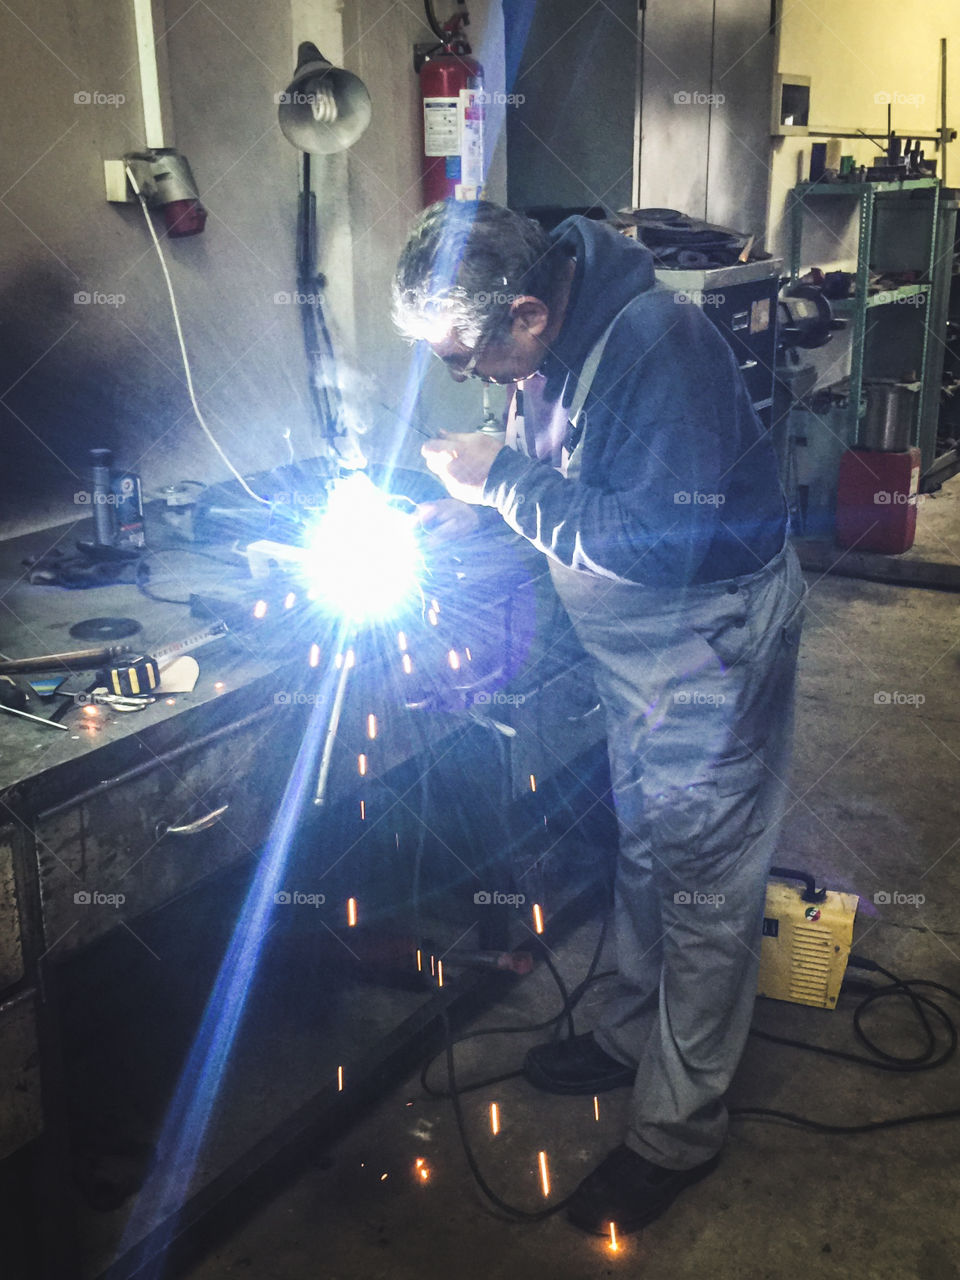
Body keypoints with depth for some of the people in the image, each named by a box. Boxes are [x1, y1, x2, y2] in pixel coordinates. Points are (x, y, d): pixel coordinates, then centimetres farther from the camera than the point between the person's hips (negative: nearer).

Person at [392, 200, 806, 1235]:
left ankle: (678, 1129, 19)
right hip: (634, 641, 9)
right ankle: (634, 1034, 44)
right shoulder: (553, 343, -3)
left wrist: (502, 479, -27)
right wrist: (473, 507, -5)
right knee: (642, 841, 22)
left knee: (703, 876, 3)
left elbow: (659, 538, -35)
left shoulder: (657, 345, -30)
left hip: (713, 637, -9)